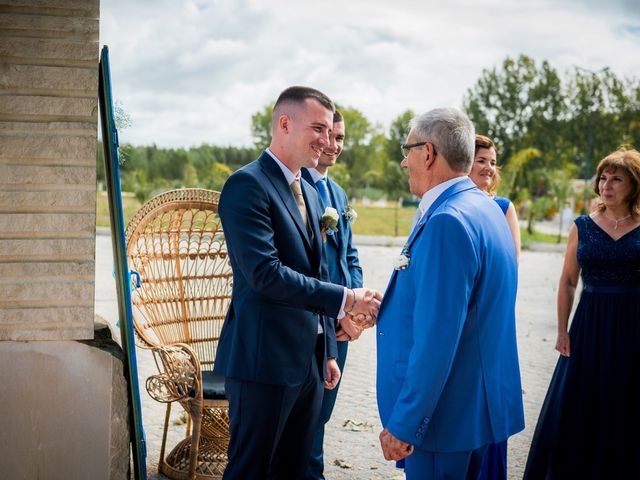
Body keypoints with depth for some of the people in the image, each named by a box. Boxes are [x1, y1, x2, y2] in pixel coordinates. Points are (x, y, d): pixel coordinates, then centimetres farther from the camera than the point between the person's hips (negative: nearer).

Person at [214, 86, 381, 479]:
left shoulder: (310, 192, 16)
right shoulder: (247, 185, -12)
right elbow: (266, 273, -22)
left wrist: (328, 351, 19)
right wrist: (345, 300, -21)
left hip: (309, 359, 8)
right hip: (265, 359, -8)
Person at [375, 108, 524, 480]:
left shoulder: (446, 222, -23)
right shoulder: (486, 209, 10)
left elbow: (436, 339, -26)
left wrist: (403, 424, -21)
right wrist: (387, 308, 23)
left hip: (446, 415, -10)